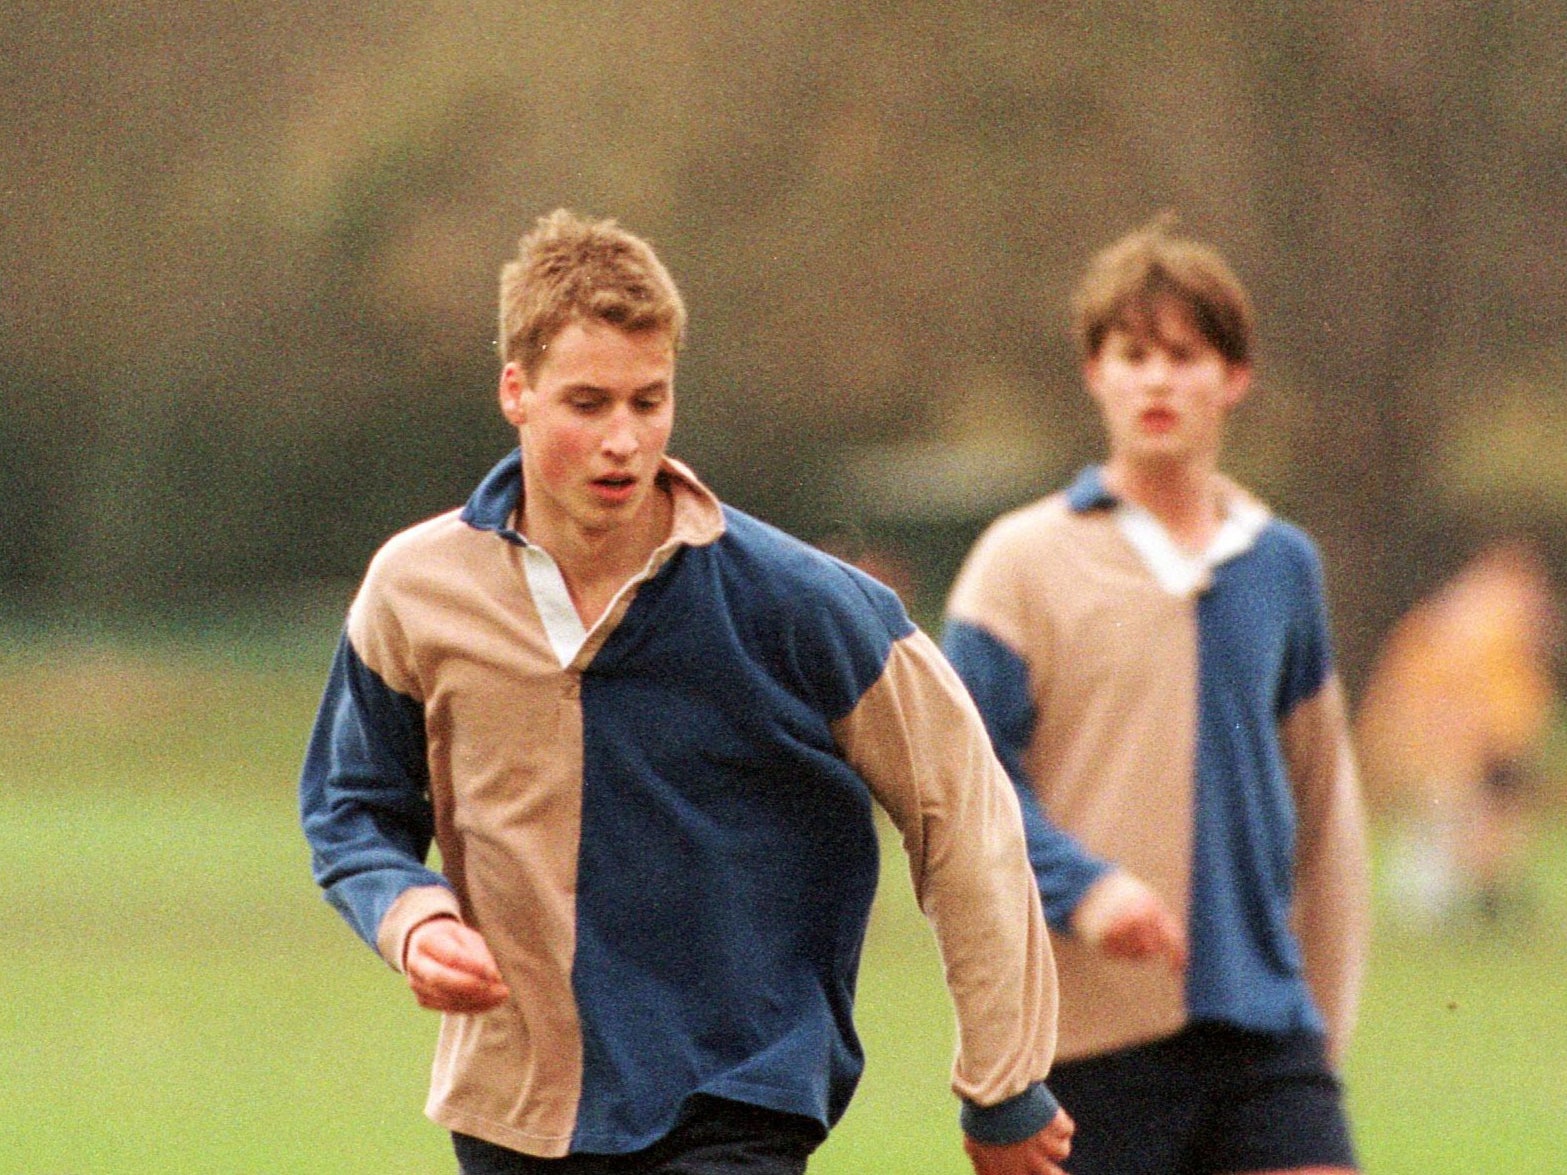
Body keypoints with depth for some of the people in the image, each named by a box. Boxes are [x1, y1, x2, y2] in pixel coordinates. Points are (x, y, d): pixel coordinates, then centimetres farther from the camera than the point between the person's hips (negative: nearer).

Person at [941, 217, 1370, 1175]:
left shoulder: (1280, 565, 12)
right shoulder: (1024, 560, 0)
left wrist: (1327, 1008, 17)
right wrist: (1080, 887, -20)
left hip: (1265, 1025, 3)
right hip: (1091, 1036, -3)